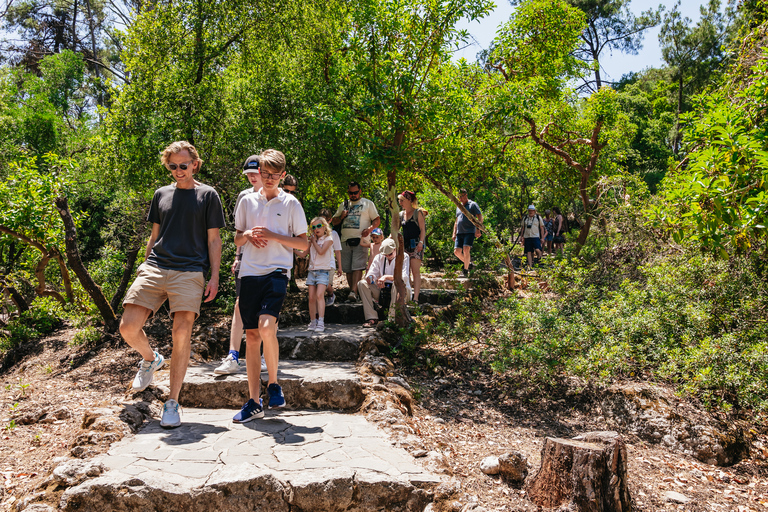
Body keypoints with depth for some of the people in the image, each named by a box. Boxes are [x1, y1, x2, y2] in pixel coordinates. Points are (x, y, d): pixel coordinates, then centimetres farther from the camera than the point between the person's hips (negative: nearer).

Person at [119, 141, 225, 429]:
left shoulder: (207, 195, 8)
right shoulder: (162, 194, 18)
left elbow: (213, 239, 6)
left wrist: (214, 277, -2)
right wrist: (145, 269, 18)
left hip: (190, 272, -3)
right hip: (155, 267, 4)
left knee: (181, 334, -10)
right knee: (128, 327, -8)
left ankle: (172, 403, 1)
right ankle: (151, 360, 25)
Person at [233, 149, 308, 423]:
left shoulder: (291, 203, 3)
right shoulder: (247, 201, 12)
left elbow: (303, 244, 3)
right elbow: (237, 239, 19)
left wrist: (273, 235, -10)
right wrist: (247, 235, -4)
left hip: (277, 272, -3)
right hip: (249, 272, 3)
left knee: (266, 326, -24)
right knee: (252, 335, 4)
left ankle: (273, 383, 0)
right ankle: (254, 402, 11)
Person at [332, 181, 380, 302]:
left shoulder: (368, 203, 9)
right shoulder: (344, 205, 20)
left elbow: (377, 220, 6)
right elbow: (334, 222, 24)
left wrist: (370, 229, -14)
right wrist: (341, 217, 2)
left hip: (360, 240, -5)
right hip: (345, 241, 5)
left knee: (357, 267, -17)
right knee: (348, 269, 3)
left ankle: (353, 291, -26)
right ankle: (352, 293, 8)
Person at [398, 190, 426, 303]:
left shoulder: (417, 212, 0)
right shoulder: (401, 215, 15)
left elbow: (422, 229, -4)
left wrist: (421, 242, -16)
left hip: (415, 245, -6)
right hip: (405, 245, 6)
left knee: (415, 271, -11)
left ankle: (415, 298, -15)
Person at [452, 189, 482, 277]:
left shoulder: (472, 204, 3)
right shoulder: (458, 207, 22)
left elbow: (480, 217, -3)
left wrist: (478, 229, -16)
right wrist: (454, 233, 17)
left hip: (469, 232, -6)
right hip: (459, 233, 6)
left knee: (466, 249, -21)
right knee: (457, 251, -4)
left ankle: (466, 270, -13)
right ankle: (469, 263, 19)